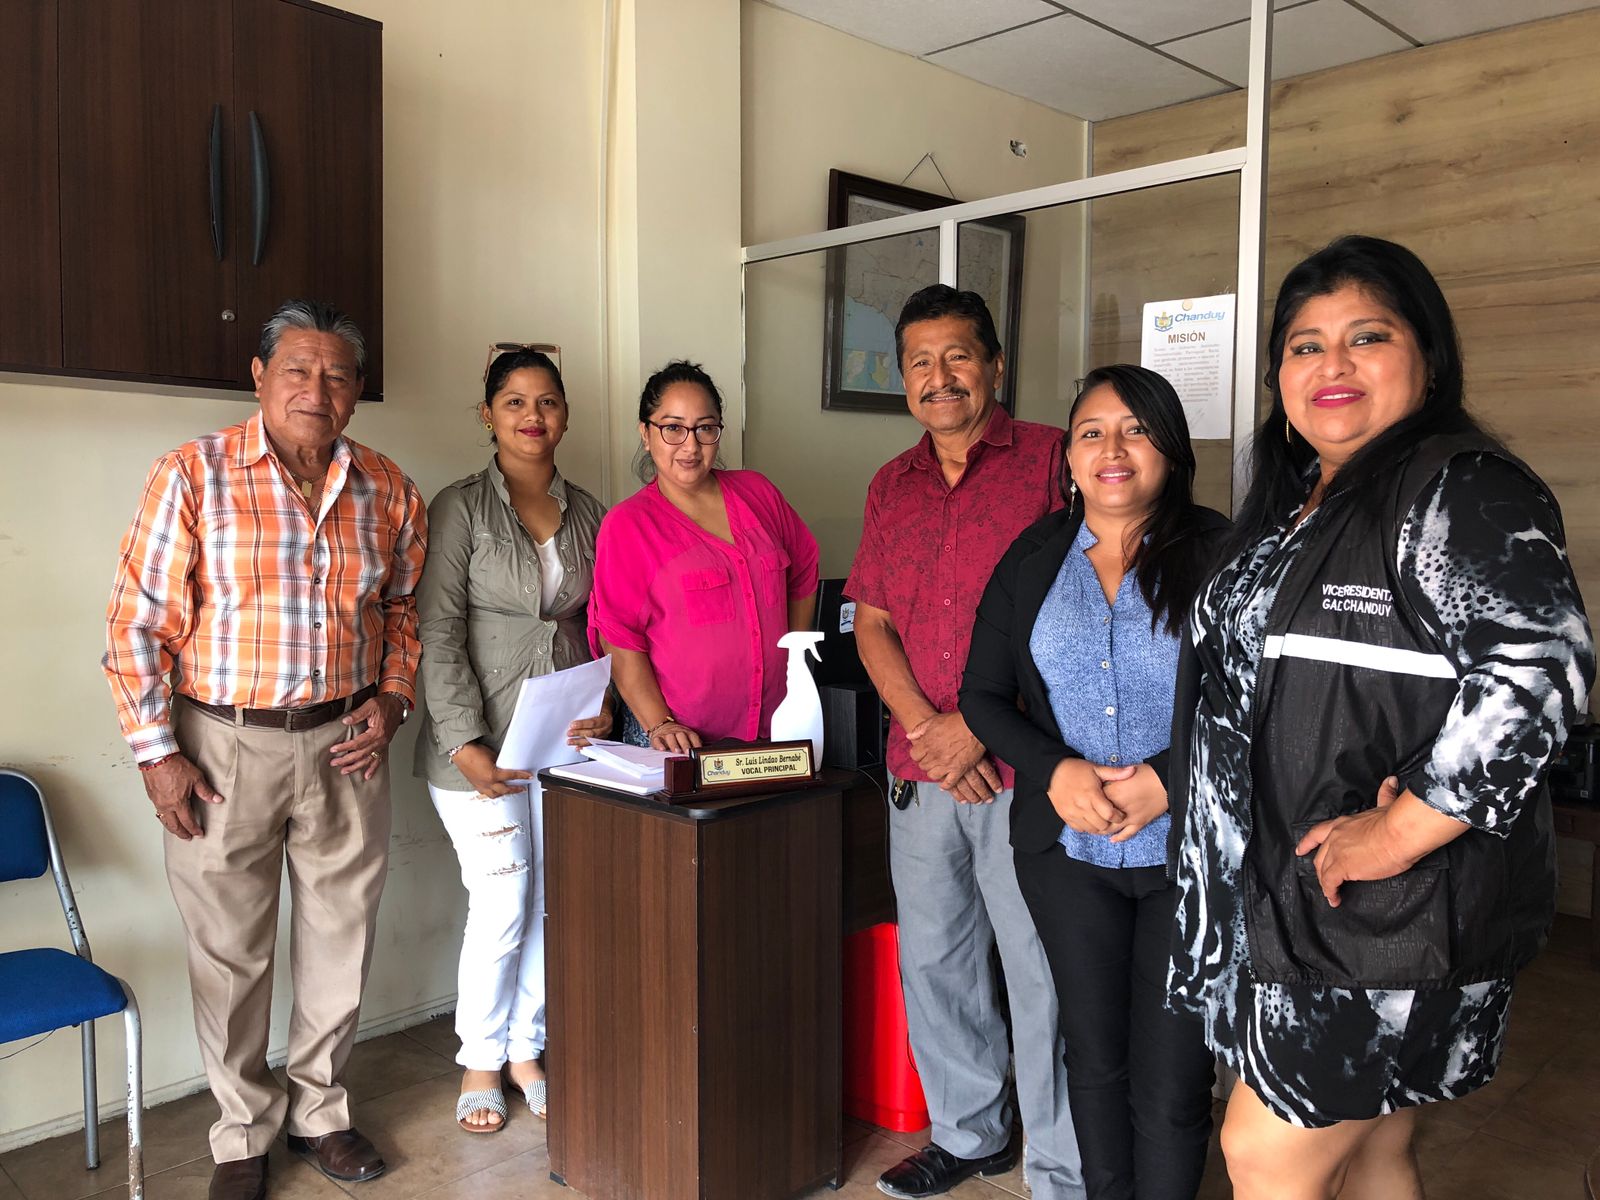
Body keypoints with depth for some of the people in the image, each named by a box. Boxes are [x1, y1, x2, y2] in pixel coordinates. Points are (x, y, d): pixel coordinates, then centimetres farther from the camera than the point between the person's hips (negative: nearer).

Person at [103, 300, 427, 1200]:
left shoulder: (389, 492, 3)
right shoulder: (194, 475, -7)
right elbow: (138, 623, -6)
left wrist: (393, 697, 1)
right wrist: (157, 753, -8)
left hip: (345, 745, 3)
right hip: (225, 748, -2)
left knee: (341, 941, 13)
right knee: (230, 950, 10)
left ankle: (321, 1109, 34)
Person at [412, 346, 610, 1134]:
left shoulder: (588, 514, 8)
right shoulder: (460, 509, -5)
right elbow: (440, 636, -10)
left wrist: (603, 707, -4)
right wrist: (468, 743, -16)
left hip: (568, 740, 4)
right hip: (481, 745, -4)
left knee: (554, 901, 9)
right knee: (501, 904, 0)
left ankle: (525, 1049, 30)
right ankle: (480, 1062, 23)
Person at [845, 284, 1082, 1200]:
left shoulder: (1051, 460, -5)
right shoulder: (891, 486, 13)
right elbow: (872, 622, 11)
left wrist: (979, 724, -13)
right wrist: (923, 726, -5)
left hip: (1024, 768, -6)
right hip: (922, 770, 6)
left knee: (1043, 970, 3)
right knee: (933, 959, 16)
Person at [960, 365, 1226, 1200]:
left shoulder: (1218, 554, -5)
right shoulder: (1033, 559, 5)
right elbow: (983, 696, 5)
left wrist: (1168, 779, -19)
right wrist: (1055, 773, -11)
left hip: (1187, 851, -3)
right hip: (1066, 850, 3)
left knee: (1170, 1081, 5)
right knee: (1093, 1058, 16)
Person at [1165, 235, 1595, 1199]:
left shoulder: (1462, 492, -12)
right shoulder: (1293, 505, 15)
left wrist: (1395, 834, -24)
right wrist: (1161, 778, 14)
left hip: (1400, 912, -8)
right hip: (1299, 900, 8)